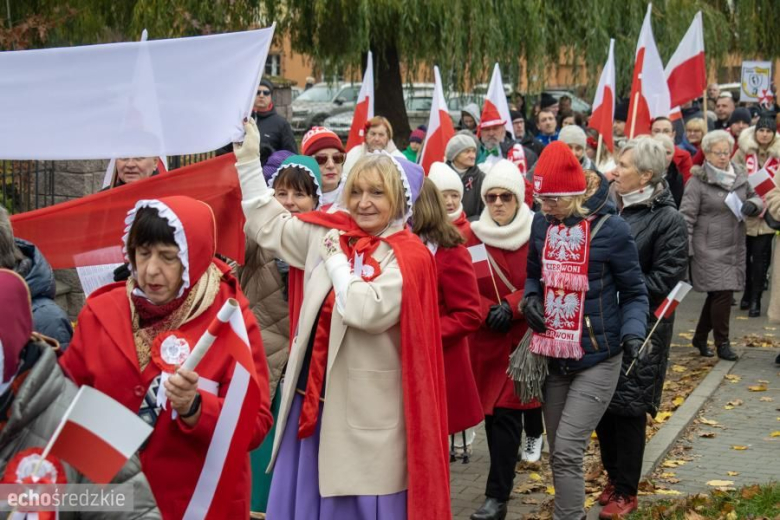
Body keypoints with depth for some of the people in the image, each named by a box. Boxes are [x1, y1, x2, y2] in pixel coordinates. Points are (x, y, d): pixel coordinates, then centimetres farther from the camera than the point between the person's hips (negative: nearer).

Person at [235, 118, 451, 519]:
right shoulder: (329, 232, 6)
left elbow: (366, 310, -27)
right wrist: (247, 157, 14)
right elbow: (268, 224, 18)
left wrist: (338, 259, -13)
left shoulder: (409, 258, -12)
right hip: (314, 393, 6)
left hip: (365, 406, -6)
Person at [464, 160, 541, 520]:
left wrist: (510, 306, -21)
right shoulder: (474, 236, 0)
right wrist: (488, 311, -18)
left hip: (526, 335, -3)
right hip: (487, 338, 3)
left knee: (505, 412, -8)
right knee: (494, 409, 7)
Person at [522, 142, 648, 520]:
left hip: (597, 359, -5)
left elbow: (634, 293, -3)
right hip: (554, 357, 5)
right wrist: (530, 298, -5)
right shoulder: (541, 224, 0)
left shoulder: (611, 229, -13)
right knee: (558, 454, 12)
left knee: (567, 451, -13)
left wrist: (632, 333, -19)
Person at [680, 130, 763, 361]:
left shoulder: (739, 175, 8)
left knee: (717, 294, 12)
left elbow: (755, 198, 21)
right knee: (722, 292, -9)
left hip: (735, 247, 6)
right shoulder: (698, 181, -9)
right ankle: (722, 343, 5)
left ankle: (700, 338, 29)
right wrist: (684, 249, -14)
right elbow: (687, 217, -9)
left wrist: (753, 204, -5)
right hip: (709, 249, -6)